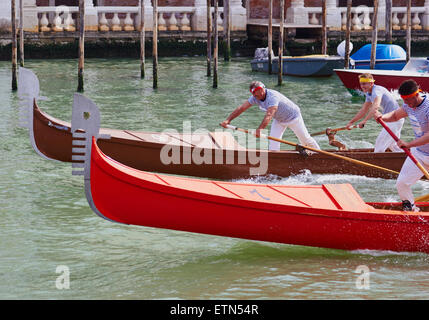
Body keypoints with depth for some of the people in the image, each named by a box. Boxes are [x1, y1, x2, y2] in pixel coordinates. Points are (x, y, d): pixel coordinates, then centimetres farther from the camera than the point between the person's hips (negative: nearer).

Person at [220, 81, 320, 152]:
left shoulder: (272, 97, -41)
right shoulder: (255, 98, -17)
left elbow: (269, 115, -53)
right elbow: (241, 108, -17)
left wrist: (260, 129, -65)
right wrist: (228, 120, -27)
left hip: (293, 116, -6)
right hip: (279, 120, 6)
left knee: (305, 139, 7)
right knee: (273, 139, -12)